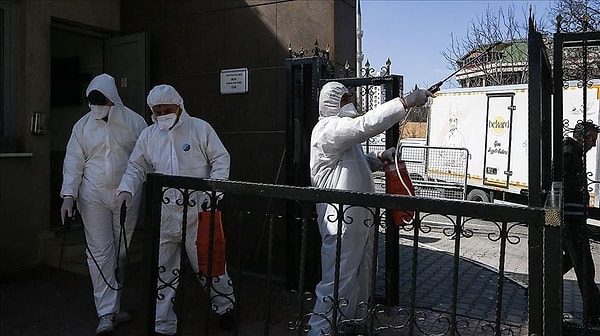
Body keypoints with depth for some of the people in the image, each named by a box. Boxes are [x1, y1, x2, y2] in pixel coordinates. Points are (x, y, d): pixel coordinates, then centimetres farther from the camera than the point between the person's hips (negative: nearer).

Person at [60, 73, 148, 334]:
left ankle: (112, 304, 25)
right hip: (93, 197, 1)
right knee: (100, 252, -1)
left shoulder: (134, 122, 0)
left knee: (121, 251, 9)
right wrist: (68, 195, -5)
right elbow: (73, 162, 4)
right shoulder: (83, 125, 4)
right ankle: (107, 313, 4)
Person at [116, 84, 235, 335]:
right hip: (164, 214, 4)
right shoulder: (148, 136, 9)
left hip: (198, 213, -3)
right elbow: (136, 168, 13)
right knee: (162, 270, 8)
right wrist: (126, 189, -4)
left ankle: (225, 307, 33)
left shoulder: (200, 128, -2)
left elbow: (220, 158, -1)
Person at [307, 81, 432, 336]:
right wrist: (406, 102, -25)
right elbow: (368, 124, -29)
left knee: (360, 275, 20)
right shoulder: (329, 128, -15)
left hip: (359, 217, 11)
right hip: (342, 218, -11)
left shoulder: (343, 130, 20)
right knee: (337, 279, -6)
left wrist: (380, 158, 8)